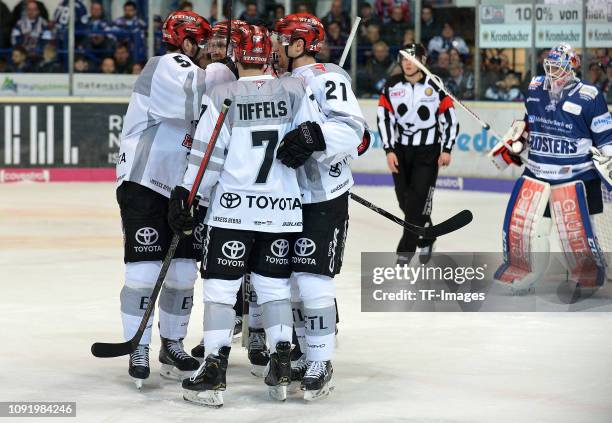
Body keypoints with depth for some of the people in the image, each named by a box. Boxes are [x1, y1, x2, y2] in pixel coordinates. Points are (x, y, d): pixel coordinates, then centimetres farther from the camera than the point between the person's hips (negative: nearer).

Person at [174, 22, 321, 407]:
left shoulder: (220, 98, -6)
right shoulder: (295, 91, -1)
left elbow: (206, 157, -7)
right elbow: (317, 139, -6)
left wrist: (184, 198, -1)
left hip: (233, 208, -3)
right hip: (283, 210, 3)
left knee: (220, 286, 2)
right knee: (275, 285, 14)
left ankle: (214, 372, -3)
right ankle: (281, 368, 11)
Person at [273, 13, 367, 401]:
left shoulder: (326, 79, -14)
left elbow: (350, 128, -27)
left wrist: (313, 138, -40)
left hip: (325, 199, -9)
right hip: (290, 198, 9)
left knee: (312, 278, -11)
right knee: (289, 278, 12)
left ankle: (321, 363, -2)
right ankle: (304, 358, 23)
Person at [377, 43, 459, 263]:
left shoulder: (435, 86, -6)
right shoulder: (392, 86, 0)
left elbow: (449, 117, -2)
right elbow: (384, 118, 0)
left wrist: (446, 149, -6)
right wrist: (389, 150, -8)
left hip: (428, 150, -3)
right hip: (400, 148, 3)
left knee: (418, 199, -13)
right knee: (405, 201, 6)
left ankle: (406, 249, -10)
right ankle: (426, 238, 30)